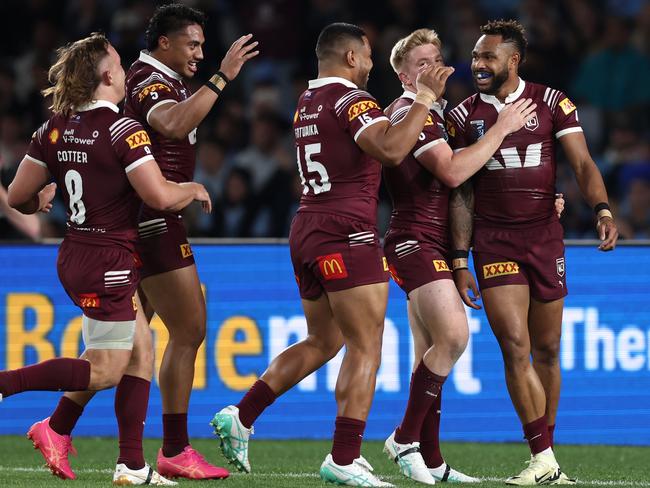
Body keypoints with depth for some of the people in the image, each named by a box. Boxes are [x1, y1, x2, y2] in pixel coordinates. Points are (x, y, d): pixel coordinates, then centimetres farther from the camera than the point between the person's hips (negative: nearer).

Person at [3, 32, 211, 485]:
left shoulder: (55, 128, 4)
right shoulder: (124, 131, -17)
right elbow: (160, 196, -21)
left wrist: (41, 200, 27)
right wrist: (194, 189, -1)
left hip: (75, 256, 8)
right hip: (109, 263, -8)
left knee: (139, 352, 14)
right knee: (104, 372, 0)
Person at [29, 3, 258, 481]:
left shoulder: (159, 81, 18)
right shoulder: (151, 82, -14)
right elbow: (172, 125, -37)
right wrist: (221, 77, -36)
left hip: (141, 224, 10)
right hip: (154, 222, -10)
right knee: (189, 331, -6)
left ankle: (58, 427, 14)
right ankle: (175, 452, -2)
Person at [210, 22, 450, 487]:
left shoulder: (307, 102, 16)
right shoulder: (351, 99, -11)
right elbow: (391, 150, -27)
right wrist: (423, 99, -20)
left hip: (307, 230, 9)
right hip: (347, 234, -9)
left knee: (322, 342, 18)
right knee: (365, 348, -5)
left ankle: (241, 417, 11)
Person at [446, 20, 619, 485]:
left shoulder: (551, 103, 2)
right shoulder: (464, 116, 3)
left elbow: (582, 164, -4)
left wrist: (602, 210, -23)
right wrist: (460, 261, 1)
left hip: (544, 236, 1)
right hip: (494, 241, -1)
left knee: (547, 351, 7)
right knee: (515, 347, -14)